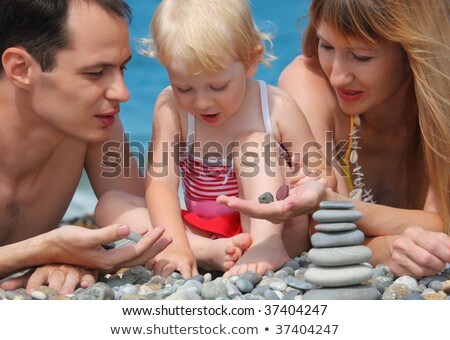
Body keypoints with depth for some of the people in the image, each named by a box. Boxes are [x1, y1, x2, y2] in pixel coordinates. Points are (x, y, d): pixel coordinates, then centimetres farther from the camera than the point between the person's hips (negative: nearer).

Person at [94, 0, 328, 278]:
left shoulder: (278, 108, -10)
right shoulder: (170, 106, -8)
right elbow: (161, 182, -17)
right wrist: (176, 244, -32)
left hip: (275, 228, -2)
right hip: (200, 232, 2)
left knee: (254, 142, -21)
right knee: (110, 206, -15)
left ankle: (266, 245, -35)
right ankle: (210, 252, -32)